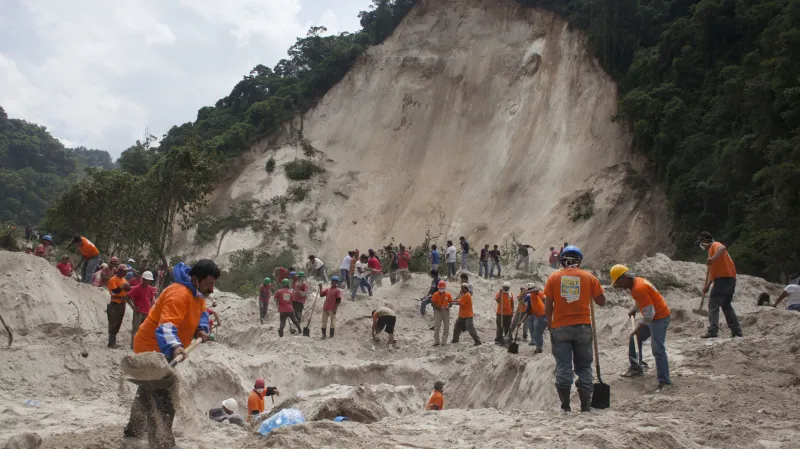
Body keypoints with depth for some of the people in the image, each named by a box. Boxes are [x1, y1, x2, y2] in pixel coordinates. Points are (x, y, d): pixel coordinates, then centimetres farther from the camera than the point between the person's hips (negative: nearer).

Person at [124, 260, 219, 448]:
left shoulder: (197, 293, 1)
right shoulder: (179, 294, -32)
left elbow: (201, 312, 16)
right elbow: (166, 327, -44)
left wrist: (201, 329, -4)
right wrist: (174, 347, -61)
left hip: (161, 350, 11)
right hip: (152, 350, -11)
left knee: (149, 392, 30)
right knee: (162, 403, -15)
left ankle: (134, 428, 51)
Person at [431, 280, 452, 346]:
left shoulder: (448, 295, 0)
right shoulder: (435, 295, -5)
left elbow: (450, 303, 3)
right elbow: (432, 303, -8)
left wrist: (448, 307, -19)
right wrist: (439, 307, -21)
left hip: (446, 311, 2)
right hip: (438, 311, -2)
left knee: (446, 327, 5)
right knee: (437, 327, -2)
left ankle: (444, 341, 16)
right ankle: (436, 341, 5)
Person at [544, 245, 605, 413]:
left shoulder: (554, 277, 1)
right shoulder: (589, 277, 1)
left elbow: (548, 306, -1)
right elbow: (601, 301, 6)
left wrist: (550, 325, 10)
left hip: (560, 328, 0)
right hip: (583, 327, 0)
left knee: (563, 367, 4)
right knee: (584, 367, 9)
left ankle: (565, 406, 5)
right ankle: (585, 405, 7)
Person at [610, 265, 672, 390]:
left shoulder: (639, 288, -27)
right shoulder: (636, 282, 4)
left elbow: (649, 313, -26)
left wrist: (641, 325, -13)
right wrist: (633, 309, 9)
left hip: (659, 318, -11)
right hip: (651, 317, 11)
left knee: (658, 350, -15)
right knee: (633, 339, 18)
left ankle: (664, 382, -13)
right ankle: (636, 368, 29)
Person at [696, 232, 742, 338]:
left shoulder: (715, 245, -4)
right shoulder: (711, 250, 24)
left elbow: (723, 248, -31)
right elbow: (712, 271, 26)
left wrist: (713, 258, -44)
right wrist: (707, 285, 21)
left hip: (723, 279, -10)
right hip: (731, 279, 10)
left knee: (713, 305, -6)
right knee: (726, 305, 18)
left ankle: (713, 331, -10)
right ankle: (736, 330, 18)